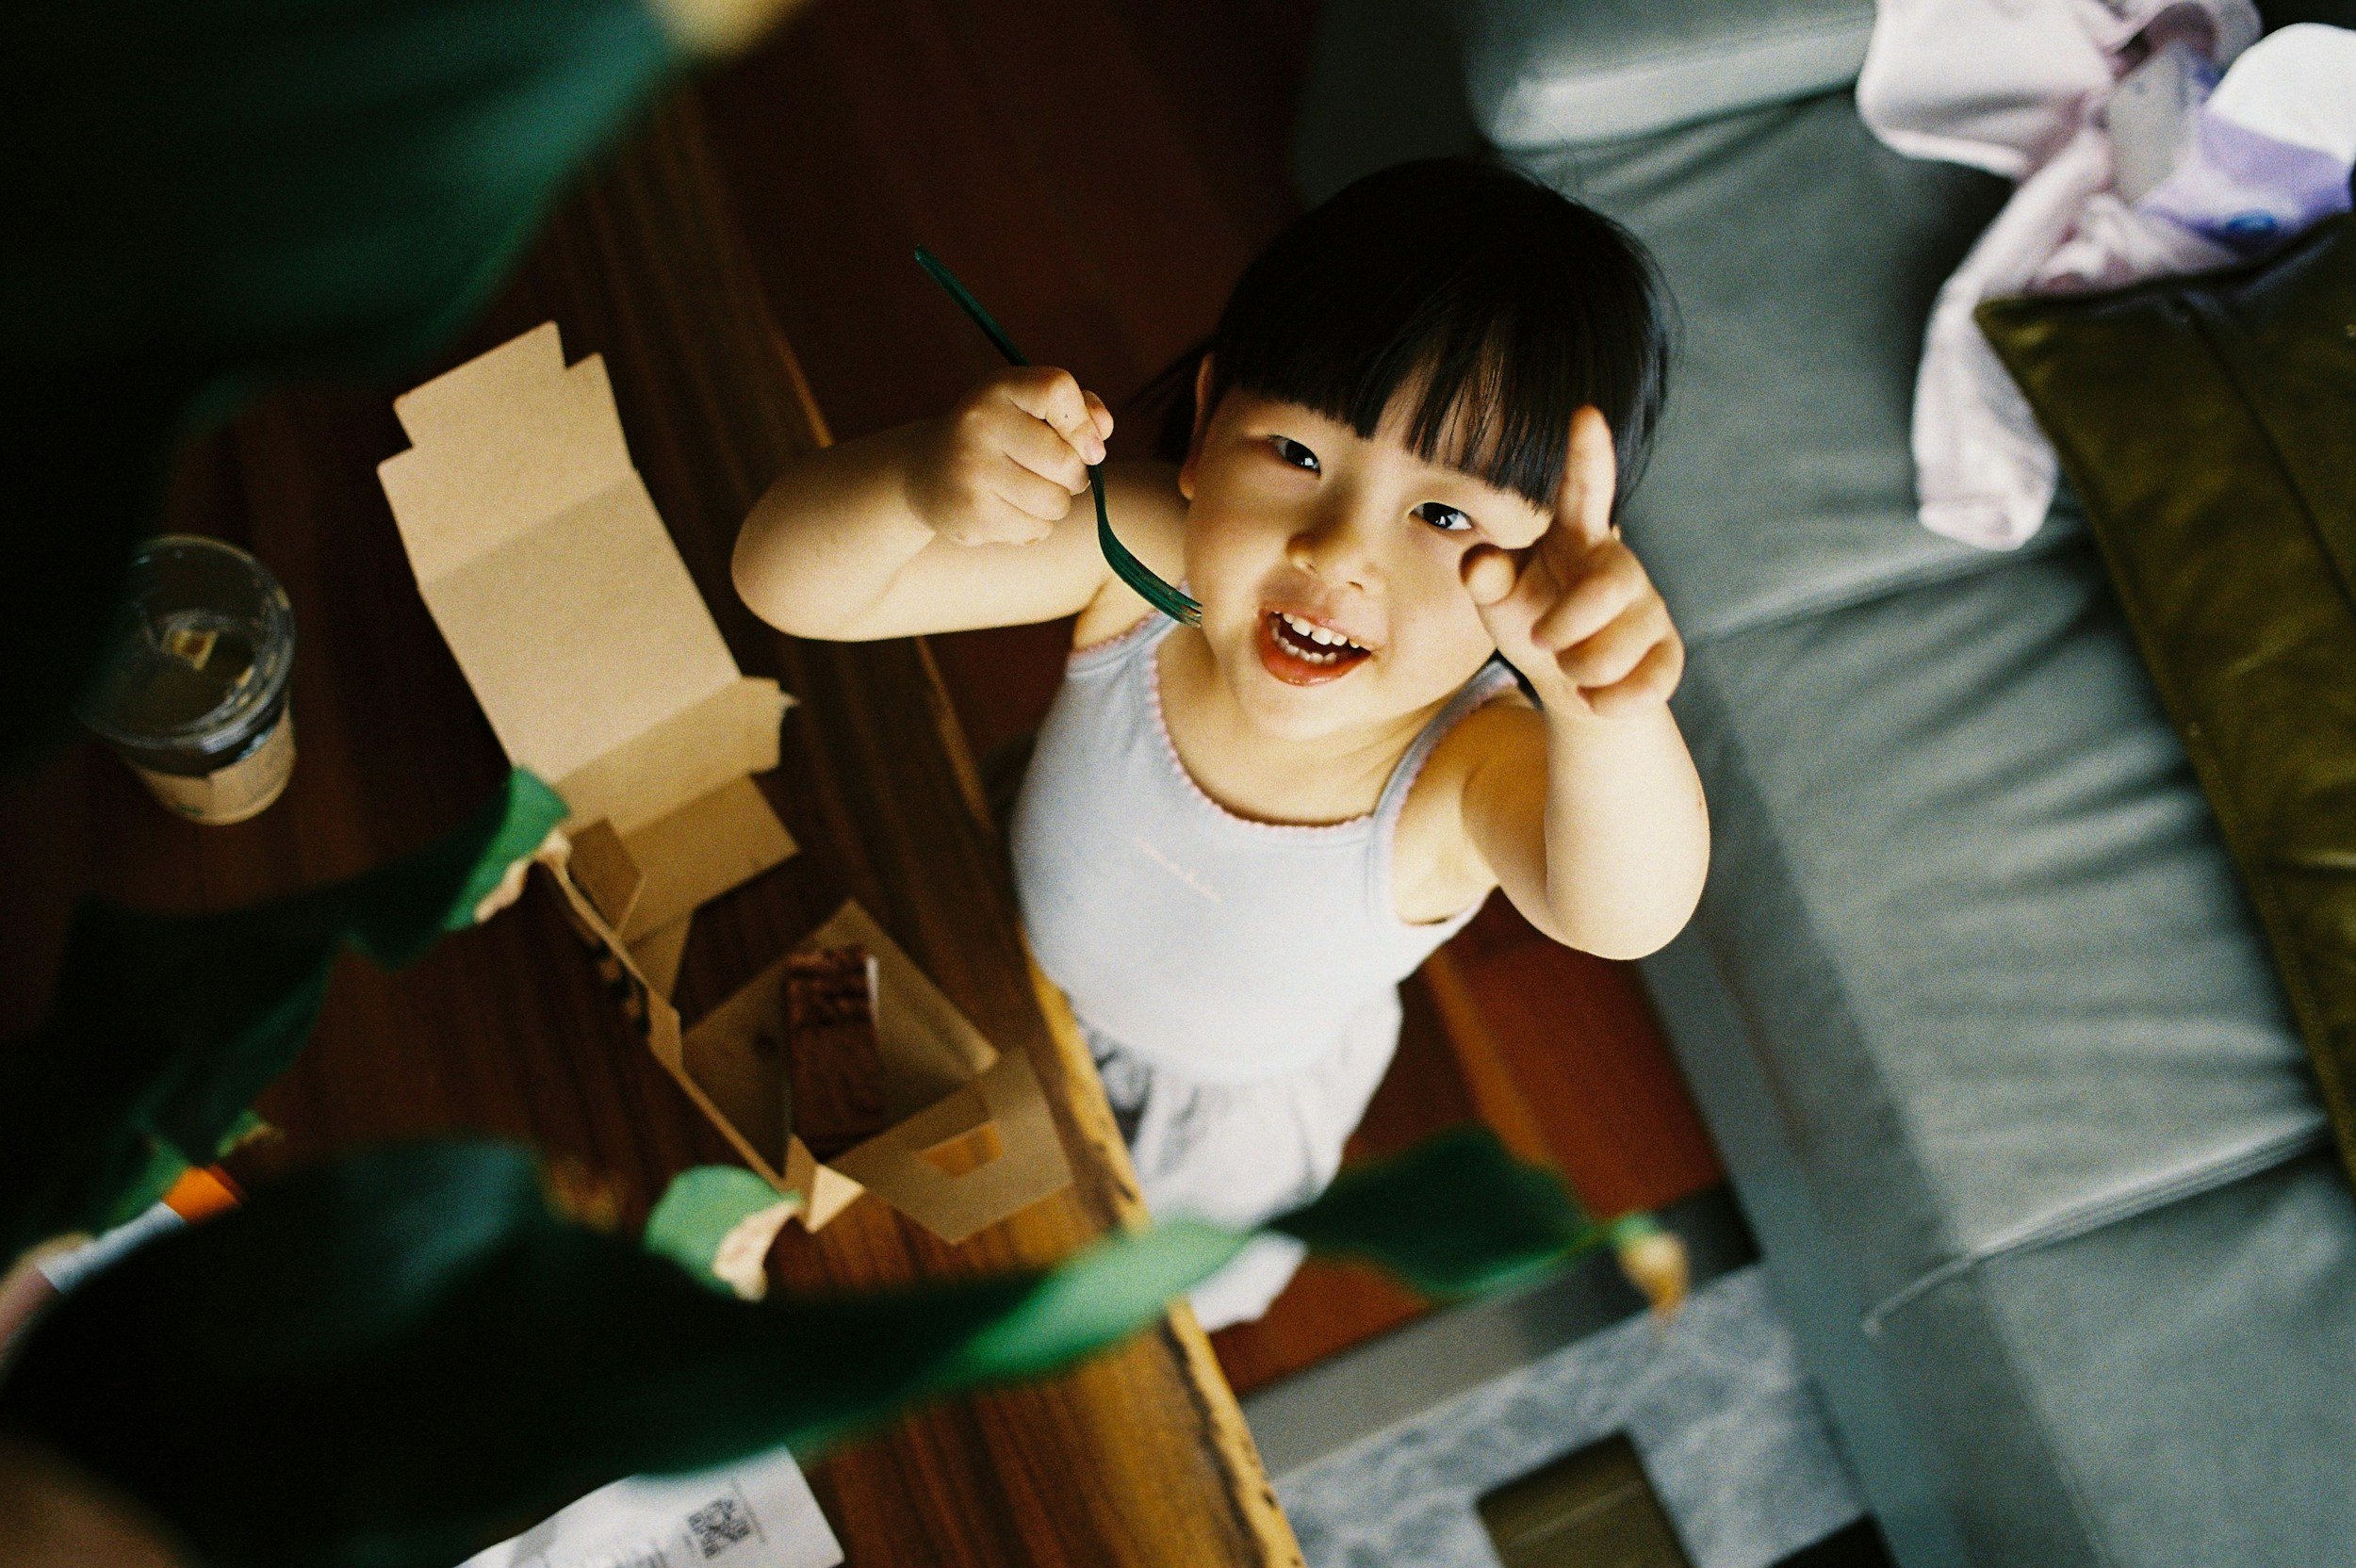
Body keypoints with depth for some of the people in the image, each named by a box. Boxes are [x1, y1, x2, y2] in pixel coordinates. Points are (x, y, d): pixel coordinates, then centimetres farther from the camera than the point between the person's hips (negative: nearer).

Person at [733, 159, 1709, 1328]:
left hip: (1242, 1090, -1)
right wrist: (917, 481, -62)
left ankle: (1194, 1310, 73)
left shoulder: (1473, 764, -45)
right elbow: (788, 585, -39)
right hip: (1028, 966, 1)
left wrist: (1612, 716, -89)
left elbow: (1626, 914, -67)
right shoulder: (1139, 549, -39)